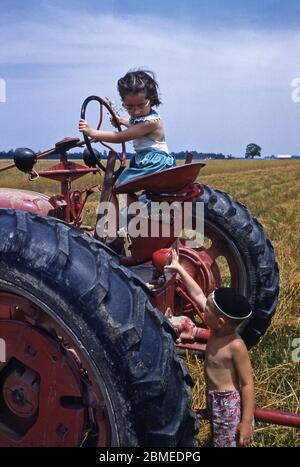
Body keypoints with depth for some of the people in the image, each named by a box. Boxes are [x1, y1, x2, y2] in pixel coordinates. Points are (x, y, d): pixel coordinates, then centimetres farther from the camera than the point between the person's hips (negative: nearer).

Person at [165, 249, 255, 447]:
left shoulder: (235, 346, -24)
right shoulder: (218, 330, -3)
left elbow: (247, 384, -21)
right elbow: (198, 294, 3)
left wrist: (246, 422, -22)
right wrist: (179, 268, 10)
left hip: (231, 404, -8)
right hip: (214, 401, 8)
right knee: (219, 440, 21)